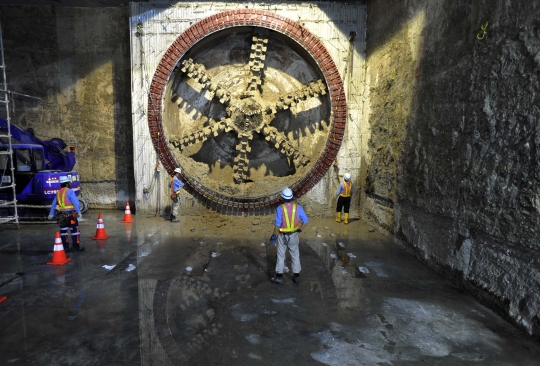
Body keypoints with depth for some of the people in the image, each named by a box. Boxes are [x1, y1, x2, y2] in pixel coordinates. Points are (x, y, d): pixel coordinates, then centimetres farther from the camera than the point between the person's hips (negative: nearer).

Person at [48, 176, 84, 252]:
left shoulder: (58, 193, 14)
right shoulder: (70, 191, -9)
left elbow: (53, 204, 24)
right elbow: (76, 202, -19)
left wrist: (51, 214, 34)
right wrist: (79, 212, -19)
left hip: (62, 214, 7)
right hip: (71, 214, -7)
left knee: (63, 231, 13)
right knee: (75, 230, 0)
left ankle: (65, 247, 17)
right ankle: (76, 247, 3)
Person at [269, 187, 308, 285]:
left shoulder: (280, 208, -20)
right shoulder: (297, 207, -10)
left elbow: (277, 224, -21)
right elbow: (305, 220, -6)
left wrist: (274, 235, -8)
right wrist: (300, 229, 11)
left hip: (282, 235, -3)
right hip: (294, 235, 3)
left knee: (281, 256, 12)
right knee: (295, 256, 17)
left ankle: (279, 277, 19)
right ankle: (296, 277, 24)